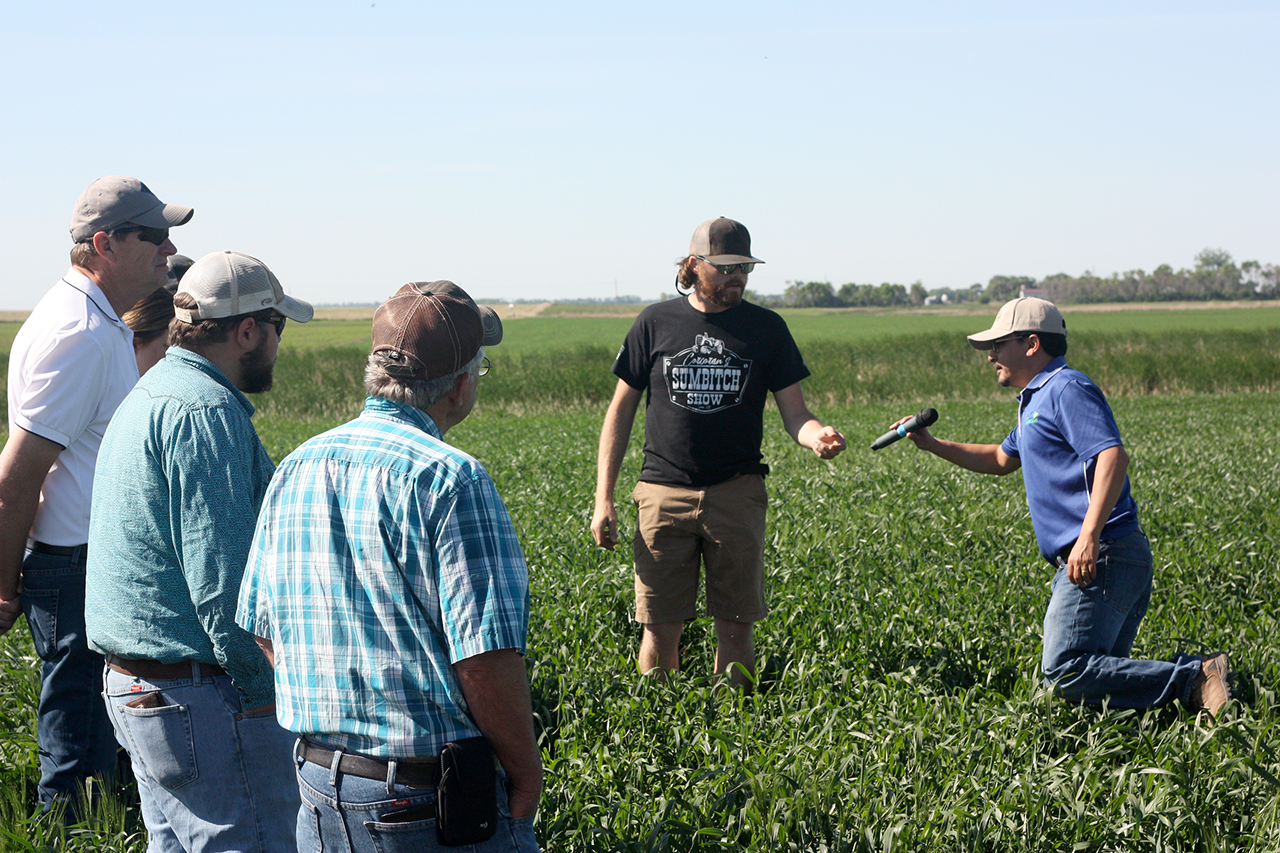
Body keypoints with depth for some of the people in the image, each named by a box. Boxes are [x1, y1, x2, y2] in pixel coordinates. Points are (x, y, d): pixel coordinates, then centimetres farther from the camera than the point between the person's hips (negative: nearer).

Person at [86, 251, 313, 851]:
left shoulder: (147, 397, 17)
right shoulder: (205, 410, -16)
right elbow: (221, 577, -22)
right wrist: (265, 690, -15)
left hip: (134, 687, 11)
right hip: (200, 698, -11)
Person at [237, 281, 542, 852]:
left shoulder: (295, 470, 6)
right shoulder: (450, 482, -17)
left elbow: (260, 627, 13)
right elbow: (486, 656, -20)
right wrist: (526, 771, -8)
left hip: (318, 782, 7)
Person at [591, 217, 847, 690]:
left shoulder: (766, 328, 6)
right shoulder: (656, 323, 5)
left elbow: (794, 413, 5)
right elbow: (620, 410, 9)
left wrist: (818, 436, -20)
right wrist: (603, 500, 3)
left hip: (736, 492, 0)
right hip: (664, 491, 0)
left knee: (734, 625, 1)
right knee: (661, 626, 0)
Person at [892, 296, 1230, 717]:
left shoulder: (1065, 389, -7)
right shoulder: (1036, 401, 26)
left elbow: (1113, 456, -21)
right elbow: (1001, 460, 42)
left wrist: (1089, 536, -30)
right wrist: (933, 445, 31)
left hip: (1102, 557, -11)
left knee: (1066, 673, -21)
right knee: (1095, 672, 5)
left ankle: (1194, 681, -21)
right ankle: (1197, 674, 1)